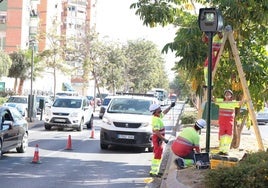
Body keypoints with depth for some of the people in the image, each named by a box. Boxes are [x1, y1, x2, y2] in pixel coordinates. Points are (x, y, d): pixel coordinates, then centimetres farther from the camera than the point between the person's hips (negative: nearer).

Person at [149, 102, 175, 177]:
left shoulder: (159, 116, 5)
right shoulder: (155, 119, -23)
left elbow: (164, 112, 29)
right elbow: (157, 132, -28)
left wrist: (170, 107, 27)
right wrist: (164, 139, -26)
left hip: (160, 138, 10)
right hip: (157, 139, -10)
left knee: (158, 155, 15)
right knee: (157, 156, -10)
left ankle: (154, 171, 21)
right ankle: (153, 172, -11)